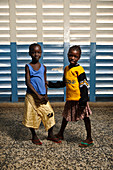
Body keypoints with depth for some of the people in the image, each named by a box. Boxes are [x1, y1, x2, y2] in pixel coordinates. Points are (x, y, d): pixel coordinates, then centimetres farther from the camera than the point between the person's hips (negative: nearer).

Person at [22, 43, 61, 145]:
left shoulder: (43, 67, 7)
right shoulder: (28, 67, -3)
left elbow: (45, 83, 10)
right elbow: (28, 83, -10)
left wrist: (45, 95, -4)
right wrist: (37, 95, -16)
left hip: (42, 96, 3)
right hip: (31, 95, -3)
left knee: (49, 113, 2)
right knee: (32, 116, 5)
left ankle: (50, 135, 22)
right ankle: (34, 136, 26)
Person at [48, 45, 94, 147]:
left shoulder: (79, 69, -13)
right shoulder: (66, 69, 9)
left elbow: (84, 86, -15)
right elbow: (63, 83, 20)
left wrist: (83, 100, -20)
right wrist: (51, 84, 18)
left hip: (79, 99, -7)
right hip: (69, 98, 7)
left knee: (85, 117, 5)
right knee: (66, 116, 20)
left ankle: (89, 139, 19)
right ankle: (60, 135, 39)